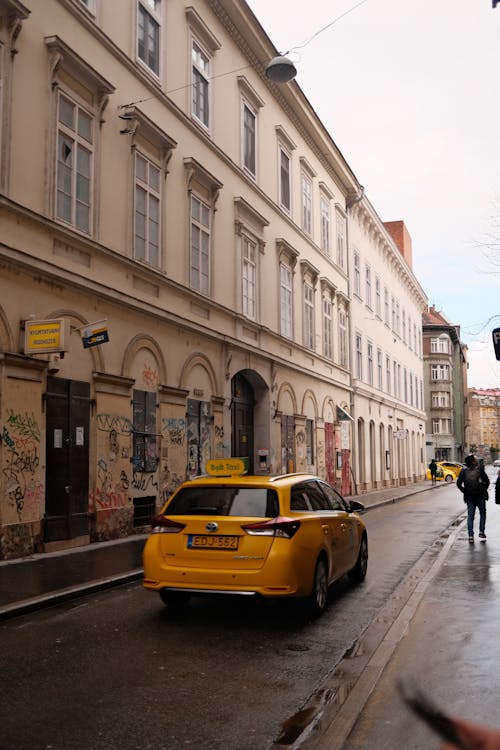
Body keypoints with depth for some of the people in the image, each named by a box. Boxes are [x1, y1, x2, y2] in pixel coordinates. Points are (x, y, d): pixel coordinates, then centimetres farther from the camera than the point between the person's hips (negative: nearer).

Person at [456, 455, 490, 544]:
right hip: (480, 496, -2)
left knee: (470, 516, 7)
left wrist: (465, 491, 8)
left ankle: (471, 536, 0)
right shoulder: (480, 470, -8)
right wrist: (484, 489, 5)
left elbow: (458, 483, -3)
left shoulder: (464, 471, 0)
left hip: (469, 497, 2)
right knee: (482, 514, 17)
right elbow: (487, 481, -10)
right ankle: (481, 533, 10)